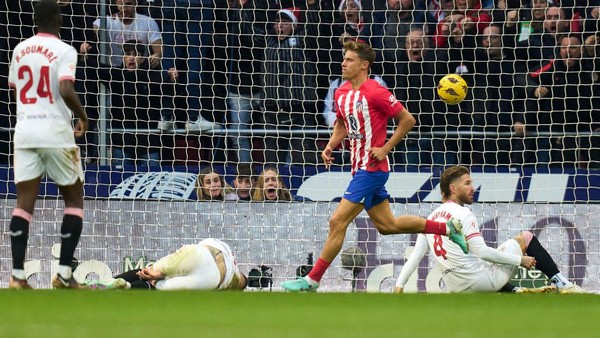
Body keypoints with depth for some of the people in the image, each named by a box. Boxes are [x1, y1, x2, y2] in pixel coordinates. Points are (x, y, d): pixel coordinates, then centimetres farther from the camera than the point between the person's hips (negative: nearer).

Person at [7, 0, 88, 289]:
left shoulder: (20, 50, 10)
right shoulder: (64, 51, -7)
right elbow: (66, 90, -20)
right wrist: (82, 116, -3)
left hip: (24, 132, 4)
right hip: (56, 134, -4)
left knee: (24, 203, 2)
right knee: (74, 199, 9)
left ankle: (18, 276, -9)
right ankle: (64, 273, 1)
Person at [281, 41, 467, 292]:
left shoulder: (375, 93, -17)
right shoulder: (341, 93, 8)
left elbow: (407, 120, -12)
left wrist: (385, 148, -16)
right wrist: (330, 146, 7)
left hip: (371, 168, -9)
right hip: (360, 168, 9)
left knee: (337, 222, -10)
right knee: (387, 225, 17)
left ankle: (312, 280, -4)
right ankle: (447, 228, 29)